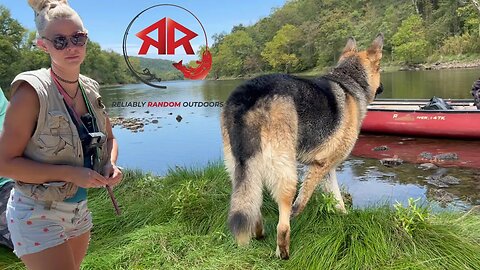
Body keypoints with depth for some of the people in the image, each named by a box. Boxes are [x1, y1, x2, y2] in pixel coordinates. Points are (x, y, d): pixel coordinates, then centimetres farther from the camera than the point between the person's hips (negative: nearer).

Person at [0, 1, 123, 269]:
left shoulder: (90, 89, -1)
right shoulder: (32, 91, -18)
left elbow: (109, 138, 12)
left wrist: (111, 165, -8)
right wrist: (70, 173, -23)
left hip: (79, 210, 6)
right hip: (37, 214, -6)